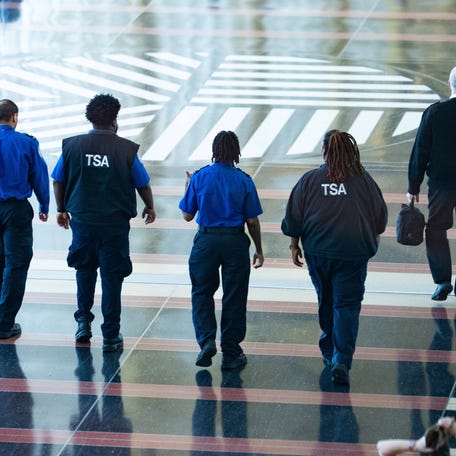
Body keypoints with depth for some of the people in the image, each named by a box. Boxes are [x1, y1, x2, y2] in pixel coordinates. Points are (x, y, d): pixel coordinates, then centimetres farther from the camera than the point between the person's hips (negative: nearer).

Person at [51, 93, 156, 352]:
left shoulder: (72, 146, -3)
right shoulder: (126, 149, -9)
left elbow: (58, 181, 6)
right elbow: (143, 184, 1)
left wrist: (62, 209, 22)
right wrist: (150, 207, 21)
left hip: (82, 220, 2)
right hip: (115, 222, -2)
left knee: (85, 268, 25)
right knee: (112, 275, 6)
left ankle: (83, 321, 24)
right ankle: (111, 336, 10)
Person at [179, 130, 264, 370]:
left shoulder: (199, 177, -5)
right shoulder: (244, 180, -6)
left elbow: (187, 215, 2)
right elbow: (252, 220, -3)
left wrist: (188, 186, 16)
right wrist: (258, 250, 9)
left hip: (206, 240, 0)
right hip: (235, 242, 0)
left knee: (202, 292, 16)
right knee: (234, 298, 8)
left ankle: (206, 339, -4)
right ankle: (231, 354, 13)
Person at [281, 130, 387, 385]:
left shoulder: (310, 180, -3)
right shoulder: (363, 180, -4)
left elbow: (294, 217, 1)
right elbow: (380, 218, 6)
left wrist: (295, 244, 15)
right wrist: (372, 239, 25)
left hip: (318, 251, 2)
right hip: (354, 252, -2)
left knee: (326, 301, 20)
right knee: (347, 306, -1)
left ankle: (330, 351, 31)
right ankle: (342, 360, -13)